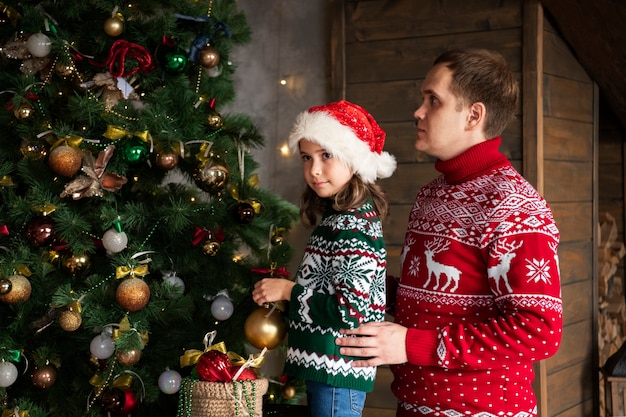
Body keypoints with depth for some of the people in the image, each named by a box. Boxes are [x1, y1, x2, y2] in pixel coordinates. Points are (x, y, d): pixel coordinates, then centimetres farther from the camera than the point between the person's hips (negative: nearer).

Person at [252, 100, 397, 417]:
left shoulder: (353, 226, -18)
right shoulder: (337, 217, 10)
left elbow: (350, 311, -23)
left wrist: (289, 291, -14)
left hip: (338, 371, -9)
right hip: (325, 366, 9)